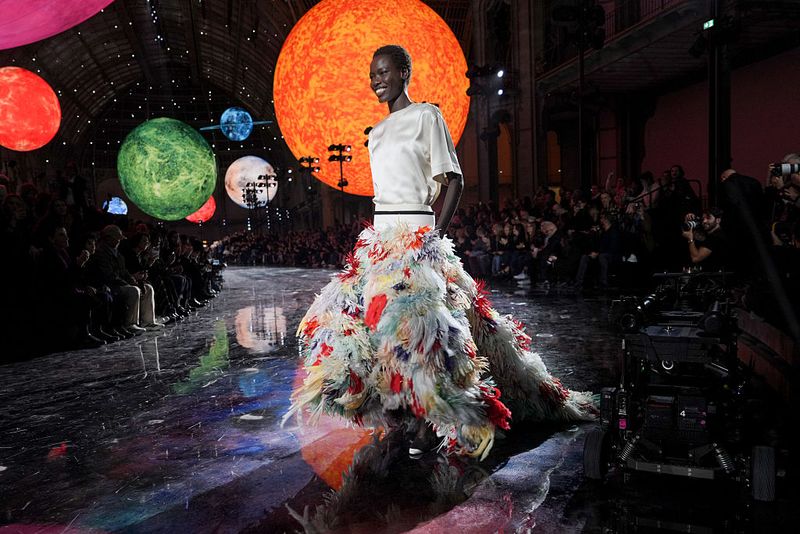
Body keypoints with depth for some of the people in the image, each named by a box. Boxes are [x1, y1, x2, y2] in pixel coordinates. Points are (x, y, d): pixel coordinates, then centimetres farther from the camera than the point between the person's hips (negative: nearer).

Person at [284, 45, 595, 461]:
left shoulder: (426, 115, -1)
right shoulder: (377, 132, 20)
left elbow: (454, 180, -6)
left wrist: (436, 235, -13)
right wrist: (372, 236, 13)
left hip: (414, 235, -8)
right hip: (379, 235, 8)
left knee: (414, 316, -14)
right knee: (372, 314, 3)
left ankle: (423, 423, -4)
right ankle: (396, 415, 14)